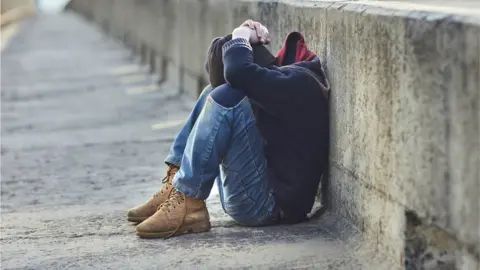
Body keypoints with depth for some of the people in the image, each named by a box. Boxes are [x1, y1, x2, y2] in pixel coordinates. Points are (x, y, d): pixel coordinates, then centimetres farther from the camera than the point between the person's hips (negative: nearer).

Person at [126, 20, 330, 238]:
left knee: (226, 100, -22)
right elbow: (216, 65, 21)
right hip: (262, 195, 10)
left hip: (271, 203, -10)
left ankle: (188, 204, -20)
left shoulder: (297, 83, -17)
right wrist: (244, 38, 2)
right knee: (214, 94, 15)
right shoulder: (280, 76, 11)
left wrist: (240, 38, -12)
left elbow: (237, 73, -34)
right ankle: (175, 186, 2)